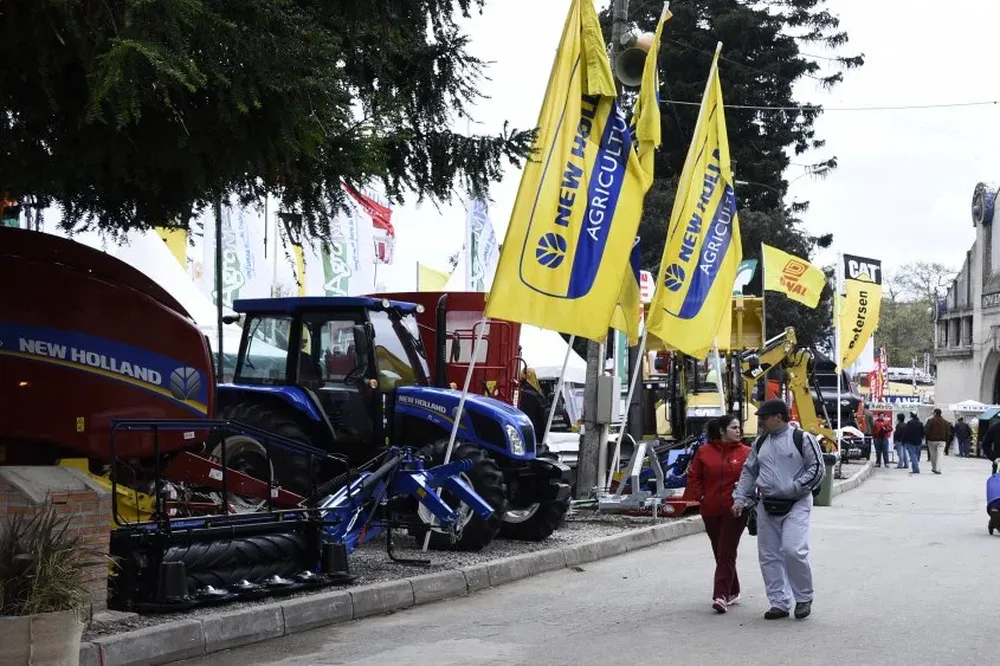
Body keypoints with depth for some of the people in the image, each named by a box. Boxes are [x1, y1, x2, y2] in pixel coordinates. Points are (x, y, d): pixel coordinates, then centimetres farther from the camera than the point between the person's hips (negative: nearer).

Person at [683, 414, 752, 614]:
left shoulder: (746, 453, 0)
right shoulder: (704, 452, 4)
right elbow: (694, 477, 10)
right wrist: (700, 497, 1)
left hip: (735, 510, -3)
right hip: (711, 510, 3)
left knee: (726, 553, -9)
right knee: (720, 553, 12)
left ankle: (721, 595, -10)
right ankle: (732, 592, 27)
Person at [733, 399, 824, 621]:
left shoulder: (802, 439, -4)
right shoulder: (760, 443, 15)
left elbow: (817, 468, -6)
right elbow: (748, 472, 20)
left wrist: (795, 488, -14)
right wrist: (740, 498, 9)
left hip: (796, 505, -6)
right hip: (767, 507, 6)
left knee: (793, 550, -18)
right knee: (769, 556, 5)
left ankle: (804, 598, 2)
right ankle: (779, 603, 15)